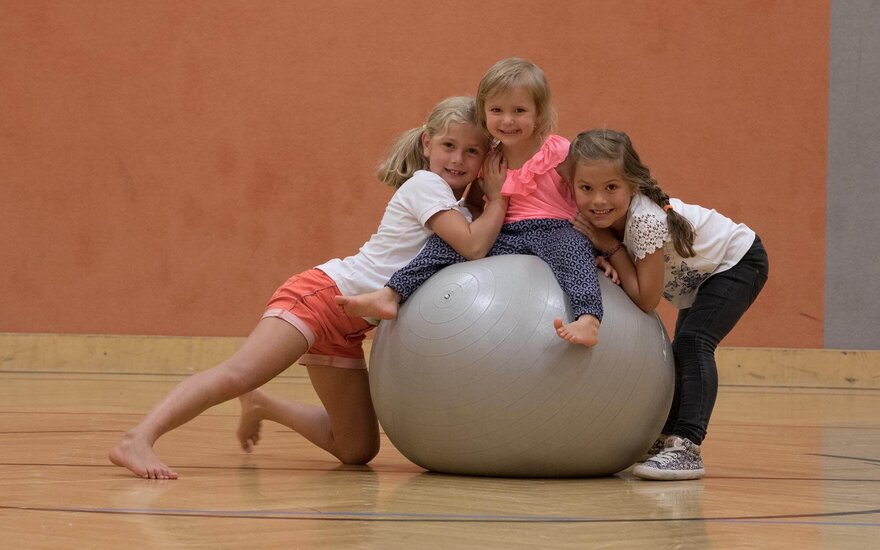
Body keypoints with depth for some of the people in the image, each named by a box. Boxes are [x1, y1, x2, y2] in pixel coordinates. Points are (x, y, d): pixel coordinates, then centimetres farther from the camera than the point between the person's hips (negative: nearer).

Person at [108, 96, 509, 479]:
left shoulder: (457, 210, 17)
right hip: (323, 293, -9)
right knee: (238, 374, -29)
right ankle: (138, 441, -38)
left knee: (357, 451, 9)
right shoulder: (425, 184, -9)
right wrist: (498, 198, -10)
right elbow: (472, 247, -20)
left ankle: (261, 406, 27)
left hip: (346, 326, 9)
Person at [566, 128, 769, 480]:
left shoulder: (646, 221, -37)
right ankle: (668, 437, 31)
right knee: (683, 352, 17)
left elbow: (646, 299, -32)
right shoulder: (604, 215, -16)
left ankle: (687, 447, -31)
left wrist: (611, 247, -30)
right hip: (699, 275, 9)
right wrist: (605, 262, -26)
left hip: (738, 261, -9)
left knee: (692, 342, -25)